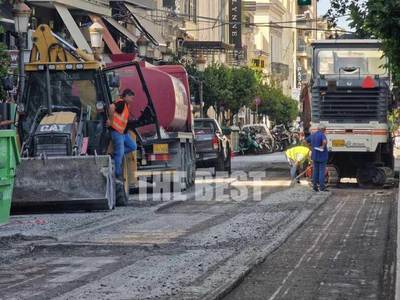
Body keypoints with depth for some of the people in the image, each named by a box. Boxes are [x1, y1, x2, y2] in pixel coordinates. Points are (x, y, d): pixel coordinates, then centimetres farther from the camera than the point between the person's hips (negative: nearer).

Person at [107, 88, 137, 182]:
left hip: (124, 133, 10)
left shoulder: (126, 105, 16)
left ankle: (114, 154, 11)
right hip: (117, 132, -10)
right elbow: (111, 107, -34)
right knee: (120, 153, -7)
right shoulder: (121, 103, -15)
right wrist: (111, 121, -25)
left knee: (133, 147, 9)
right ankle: (118, 175, 0)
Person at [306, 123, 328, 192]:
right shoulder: (322, 135, -15)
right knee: (322, 172, -3)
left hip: (314, 157, 6)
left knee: (315, 171, 12)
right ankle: (322, 187, -4)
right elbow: (325, 141, -35)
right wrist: (323, 147, -18)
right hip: (322, 156, -6)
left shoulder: (312, 135, 7)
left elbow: (306, 141, 22)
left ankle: (314, 186, 13)